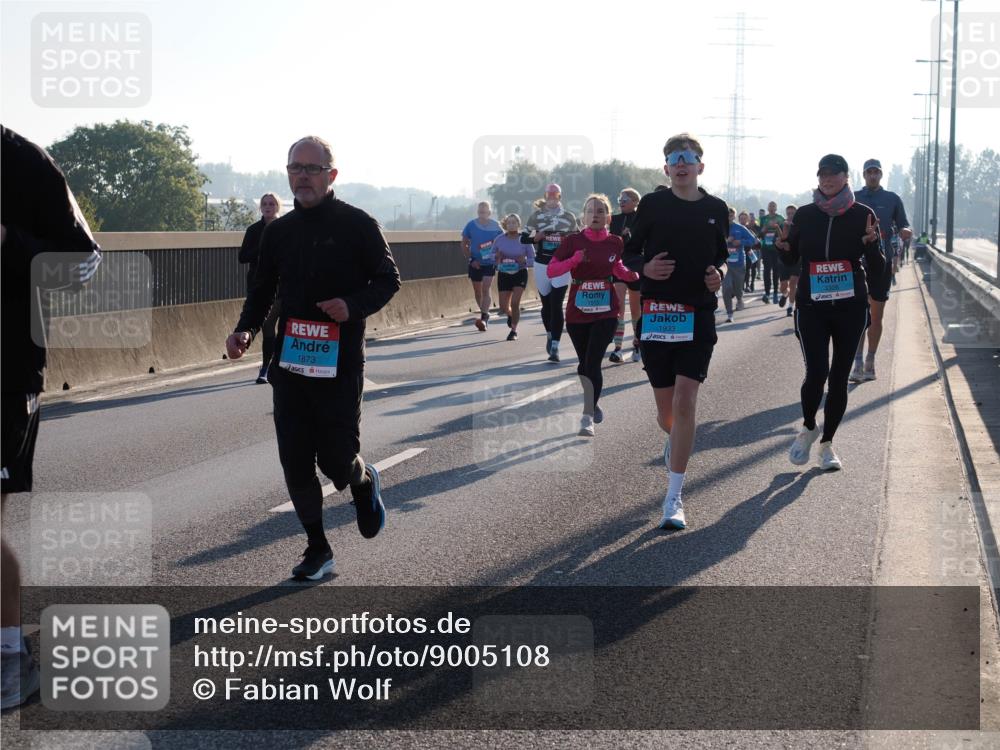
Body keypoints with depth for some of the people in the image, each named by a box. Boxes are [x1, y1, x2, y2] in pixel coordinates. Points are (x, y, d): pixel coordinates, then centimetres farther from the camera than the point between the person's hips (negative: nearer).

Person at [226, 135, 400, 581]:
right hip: (289, 363, 4)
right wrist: (245, 330, -2)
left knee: (336, 463, -3)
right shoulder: (278, 232, 10)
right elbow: (262, 291, 17)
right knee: (295, 464, 3)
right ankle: (317, 550, 17)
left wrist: (353, 306, -19)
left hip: (340, 365, -4)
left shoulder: (357, 225, -4)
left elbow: (388, 280, 0)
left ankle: (364, 481, 33)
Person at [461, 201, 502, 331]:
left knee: (486, 289, -15)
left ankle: (484, 317, -19)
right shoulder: (471, 225, -2)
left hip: (489, 263, -2)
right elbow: (464, 245, 6)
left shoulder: (495, 226, -3)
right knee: (477, 292, 9)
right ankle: (485, 315, 26)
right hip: (475, 264, 2)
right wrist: (470, 259, -5)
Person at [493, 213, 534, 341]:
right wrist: (497, 259, -15)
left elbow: (533, 260, -3)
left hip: (520, 274, -2)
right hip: (504, 275, 3)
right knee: (504, 308, 4)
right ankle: (511, 315, 42)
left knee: (515, 303, -15)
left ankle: (514, 330, 3)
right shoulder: (499, 240, -1)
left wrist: (524, 261, -24)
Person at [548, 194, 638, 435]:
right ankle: (592, 404, 36)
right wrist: (574, 260, -22)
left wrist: (633, 274, -1)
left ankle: (588, 416, -11)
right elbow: (551, 271, -7)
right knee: (585, 363, 12)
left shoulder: (615, 243, 0)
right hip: (577, 313, 1)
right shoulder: (573, 241, -5)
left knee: (592, 363, -13)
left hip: (606, 312, -1)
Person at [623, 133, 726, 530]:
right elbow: (629, 254, 8)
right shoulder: (652, 204, 1)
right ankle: (673, 440, 47)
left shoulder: (716, 209, 6)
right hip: (656, 314, 0)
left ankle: (674, 498, -7)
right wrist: (645, 267, -14)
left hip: (699, 315, 0)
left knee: (685, 402, -13)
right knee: (666, 408, 7)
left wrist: (719, 275, -1)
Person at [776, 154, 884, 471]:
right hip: (811, 306, 0)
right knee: (817, 372, -14)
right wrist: (784, 245, -8)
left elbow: (877, 269, -1)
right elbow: (792, 259, 14)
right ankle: (808, 427, 14)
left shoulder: (862, 215, -2)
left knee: (839, 377, 5)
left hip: (851, 307, 0)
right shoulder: (805, 215, 2)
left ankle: (827, 442, 20)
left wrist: (871, 243, -21)